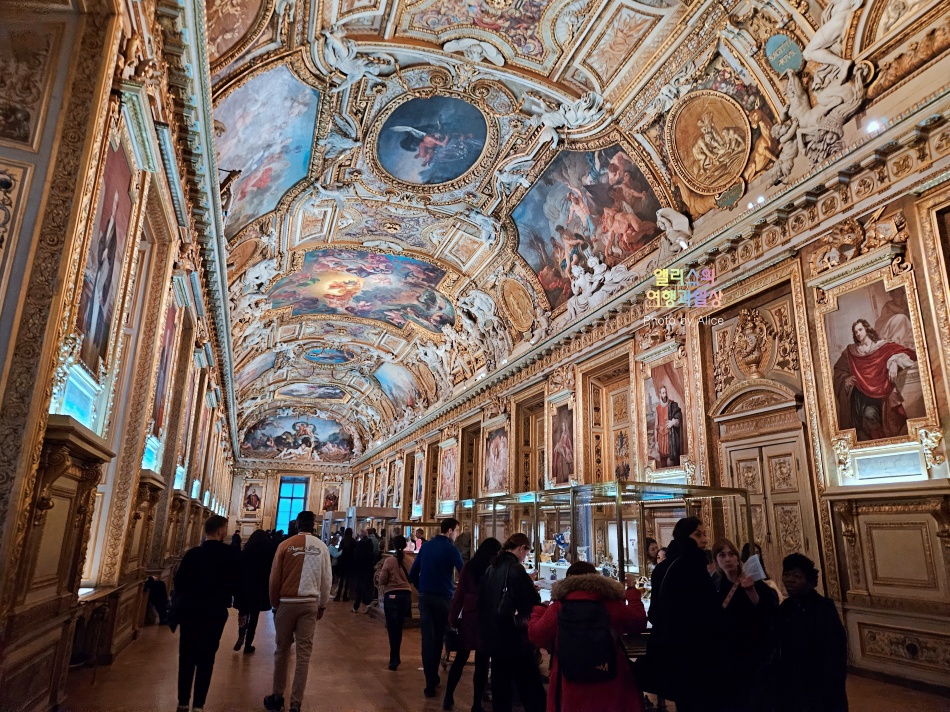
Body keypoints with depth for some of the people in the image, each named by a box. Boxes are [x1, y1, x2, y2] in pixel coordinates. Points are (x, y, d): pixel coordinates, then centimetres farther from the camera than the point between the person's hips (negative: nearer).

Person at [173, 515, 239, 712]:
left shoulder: (192, 553, -4)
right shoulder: (231, 555, -9)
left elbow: (179, 582, -3)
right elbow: (237, 584, -5)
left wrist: (183, 603, 12)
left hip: (190, 610, 2)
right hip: (215, 612, -2)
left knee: (186, 656, 14)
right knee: (206, 658, 6)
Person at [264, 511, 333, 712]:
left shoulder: (286, 545, -7)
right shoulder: (321, 547, -2)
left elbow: (275, 577, -3)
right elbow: (326, 579, 2)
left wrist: (274, 603, 11)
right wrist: (322, 605, 15)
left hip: (287, 602, 0)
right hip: (310, 603, 1)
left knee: (282, 650, 14)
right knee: (304, 653, 5)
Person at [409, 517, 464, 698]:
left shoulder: (425, 546, 7)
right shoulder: (450, 549, -9)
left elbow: (412, 574, 10)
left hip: (424, 597, 3)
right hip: (443, 598, -3)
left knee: (427, 638, 3)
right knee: (438, 638, 14)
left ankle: (430, 683, 0)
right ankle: (434, 676, 23)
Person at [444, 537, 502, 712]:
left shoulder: (469, 566, -1)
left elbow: (459, 593, -1)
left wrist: (453, 618, 5)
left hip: (468, 618, 3)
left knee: (460, 659, 14)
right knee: (482, 663, 6)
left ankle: (448, 698, 20)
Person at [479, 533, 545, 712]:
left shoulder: (491, 569, 7)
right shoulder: (515, 569, -17)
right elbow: (532, 604, -15)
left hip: (494, 637, 8)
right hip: (514, 639, -8)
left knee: (500, 687, 17)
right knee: (532, 691, 0)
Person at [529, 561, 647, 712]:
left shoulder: (558, 607, -6)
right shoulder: (612, 604, -4)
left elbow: (536, 635, -2)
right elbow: (639, 622, 7)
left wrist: (538, 611, 17)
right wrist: (632, 591, 21)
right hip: (610, 682, 1)